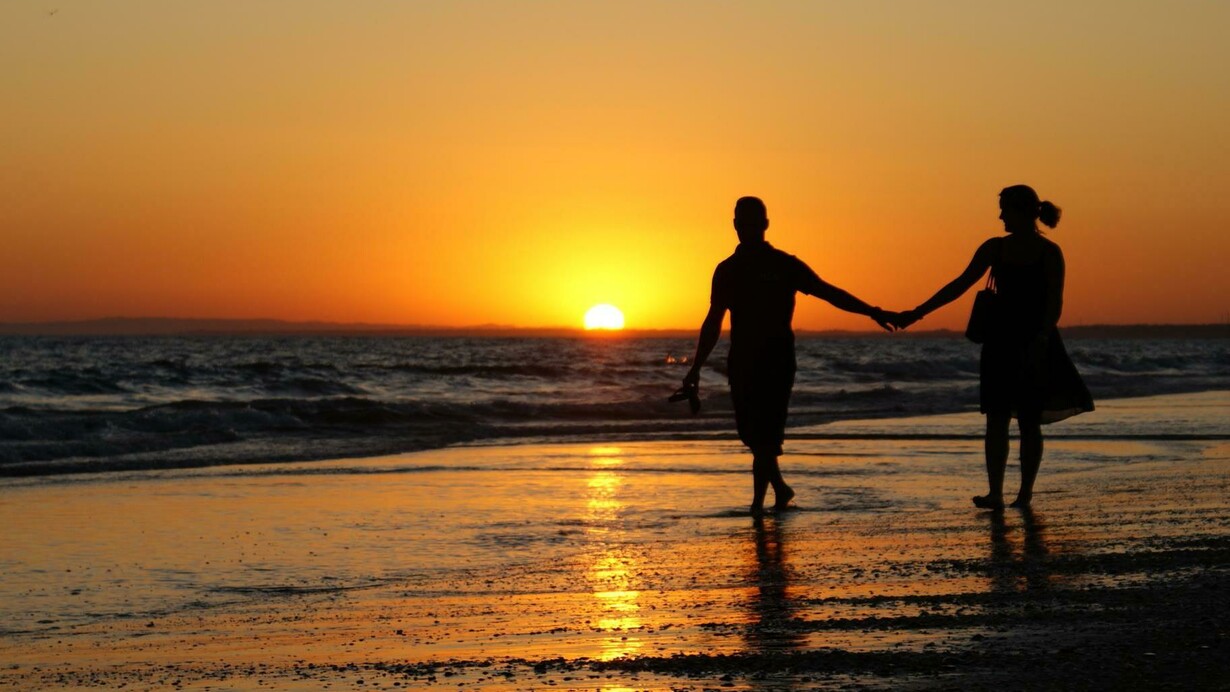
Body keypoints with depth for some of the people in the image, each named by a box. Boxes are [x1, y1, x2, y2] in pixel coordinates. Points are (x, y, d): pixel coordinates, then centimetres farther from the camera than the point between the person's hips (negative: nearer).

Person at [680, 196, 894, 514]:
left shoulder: (785, 265, 1)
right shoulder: (727, 270, 10)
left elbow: (828, 292, 3)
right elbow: (713, 322, 15)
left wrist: (871, 312, -4)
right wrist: (695, 369, 14)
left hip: (777, 362, -4)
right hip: (742, 363, 4)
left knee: (765, 435, -10)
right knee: (751, 433, 5)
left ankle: (759, 501, -5)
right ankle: (780, 489, 25)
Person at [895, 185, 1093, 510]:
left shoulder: (1050, 252, -5)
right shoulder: (995, 248, 7)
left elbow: (1054, 303, -10)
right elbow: (960, 285, 8)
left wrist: (1041, 340, -24)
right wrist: (918, 312, 4)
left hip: (1036, 346, -3)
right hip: (1001, 343, 4)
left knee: (1029, 421, 3)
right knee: (996, 419, -4)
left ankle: (1025, 492, 10)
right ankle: (995, 493, -6)